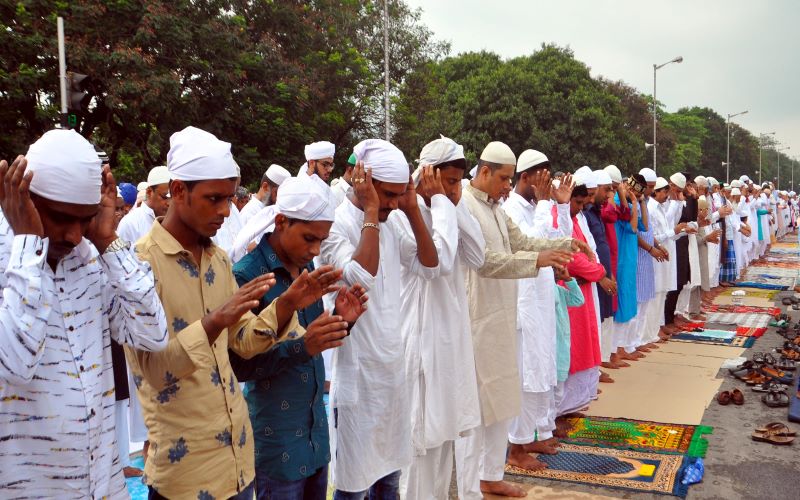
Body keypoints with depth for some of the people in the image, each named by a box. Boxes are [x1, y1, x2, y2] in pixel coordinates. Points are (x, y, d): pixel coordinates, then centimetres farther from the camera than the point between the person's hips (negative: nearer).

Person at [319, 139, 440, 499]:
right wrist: (371, 211, -24)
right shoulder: (336, 224, -15)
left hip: (393, 365, 7)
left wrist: (412, 210, -2)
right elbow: (361, 278, -30)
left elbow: (429, 266, 6)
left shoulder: (390, 223, 7)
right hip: (357, 371, -7)